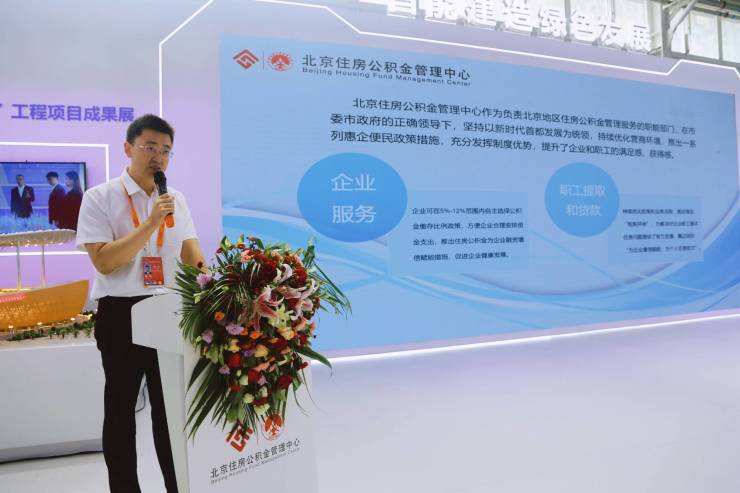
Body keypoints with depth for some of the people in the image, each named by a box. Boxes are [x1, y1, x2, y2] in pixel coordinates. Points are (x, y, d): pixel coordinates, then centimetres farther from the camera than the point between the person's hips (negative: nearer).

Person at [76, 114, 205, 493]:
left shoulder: (176, 199, 8)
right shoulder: (100, 198, -6)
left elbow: (192, 254, 4)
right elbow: (104, 262, -16)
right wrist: (151, 223, -21)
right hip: (121, 313, -4)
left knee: (171, 406, 15)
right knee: (121, 408, 11)